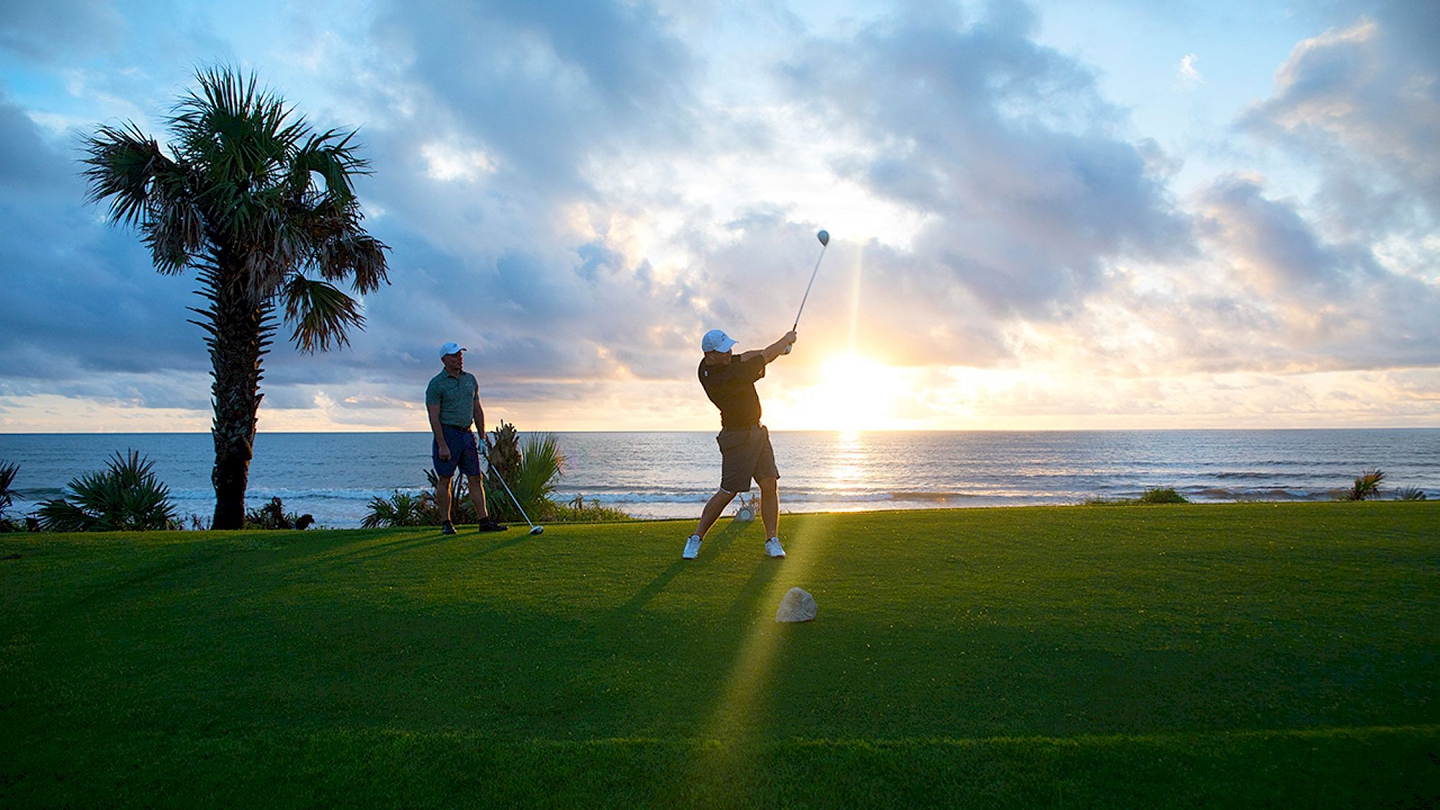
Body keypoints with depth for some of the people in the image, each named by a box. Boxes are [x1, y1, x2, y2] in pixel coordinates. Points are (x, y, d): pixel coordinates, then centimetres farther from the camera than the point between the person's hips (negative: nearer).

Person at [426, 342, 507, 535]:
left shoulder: (470, 380, 11)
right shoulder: (436, 383, -7)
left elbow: (477, 410, 16)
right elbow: (434, 417, -12)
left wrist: (483, 437, 10)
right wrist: (442, 445, -18)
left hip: (467, 434, 6)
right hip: (447, 433, -6)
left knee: (476, 479, 3)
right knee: (445, 480, 0)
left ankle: (484, 520, 4)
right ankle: (446, 523, 8)